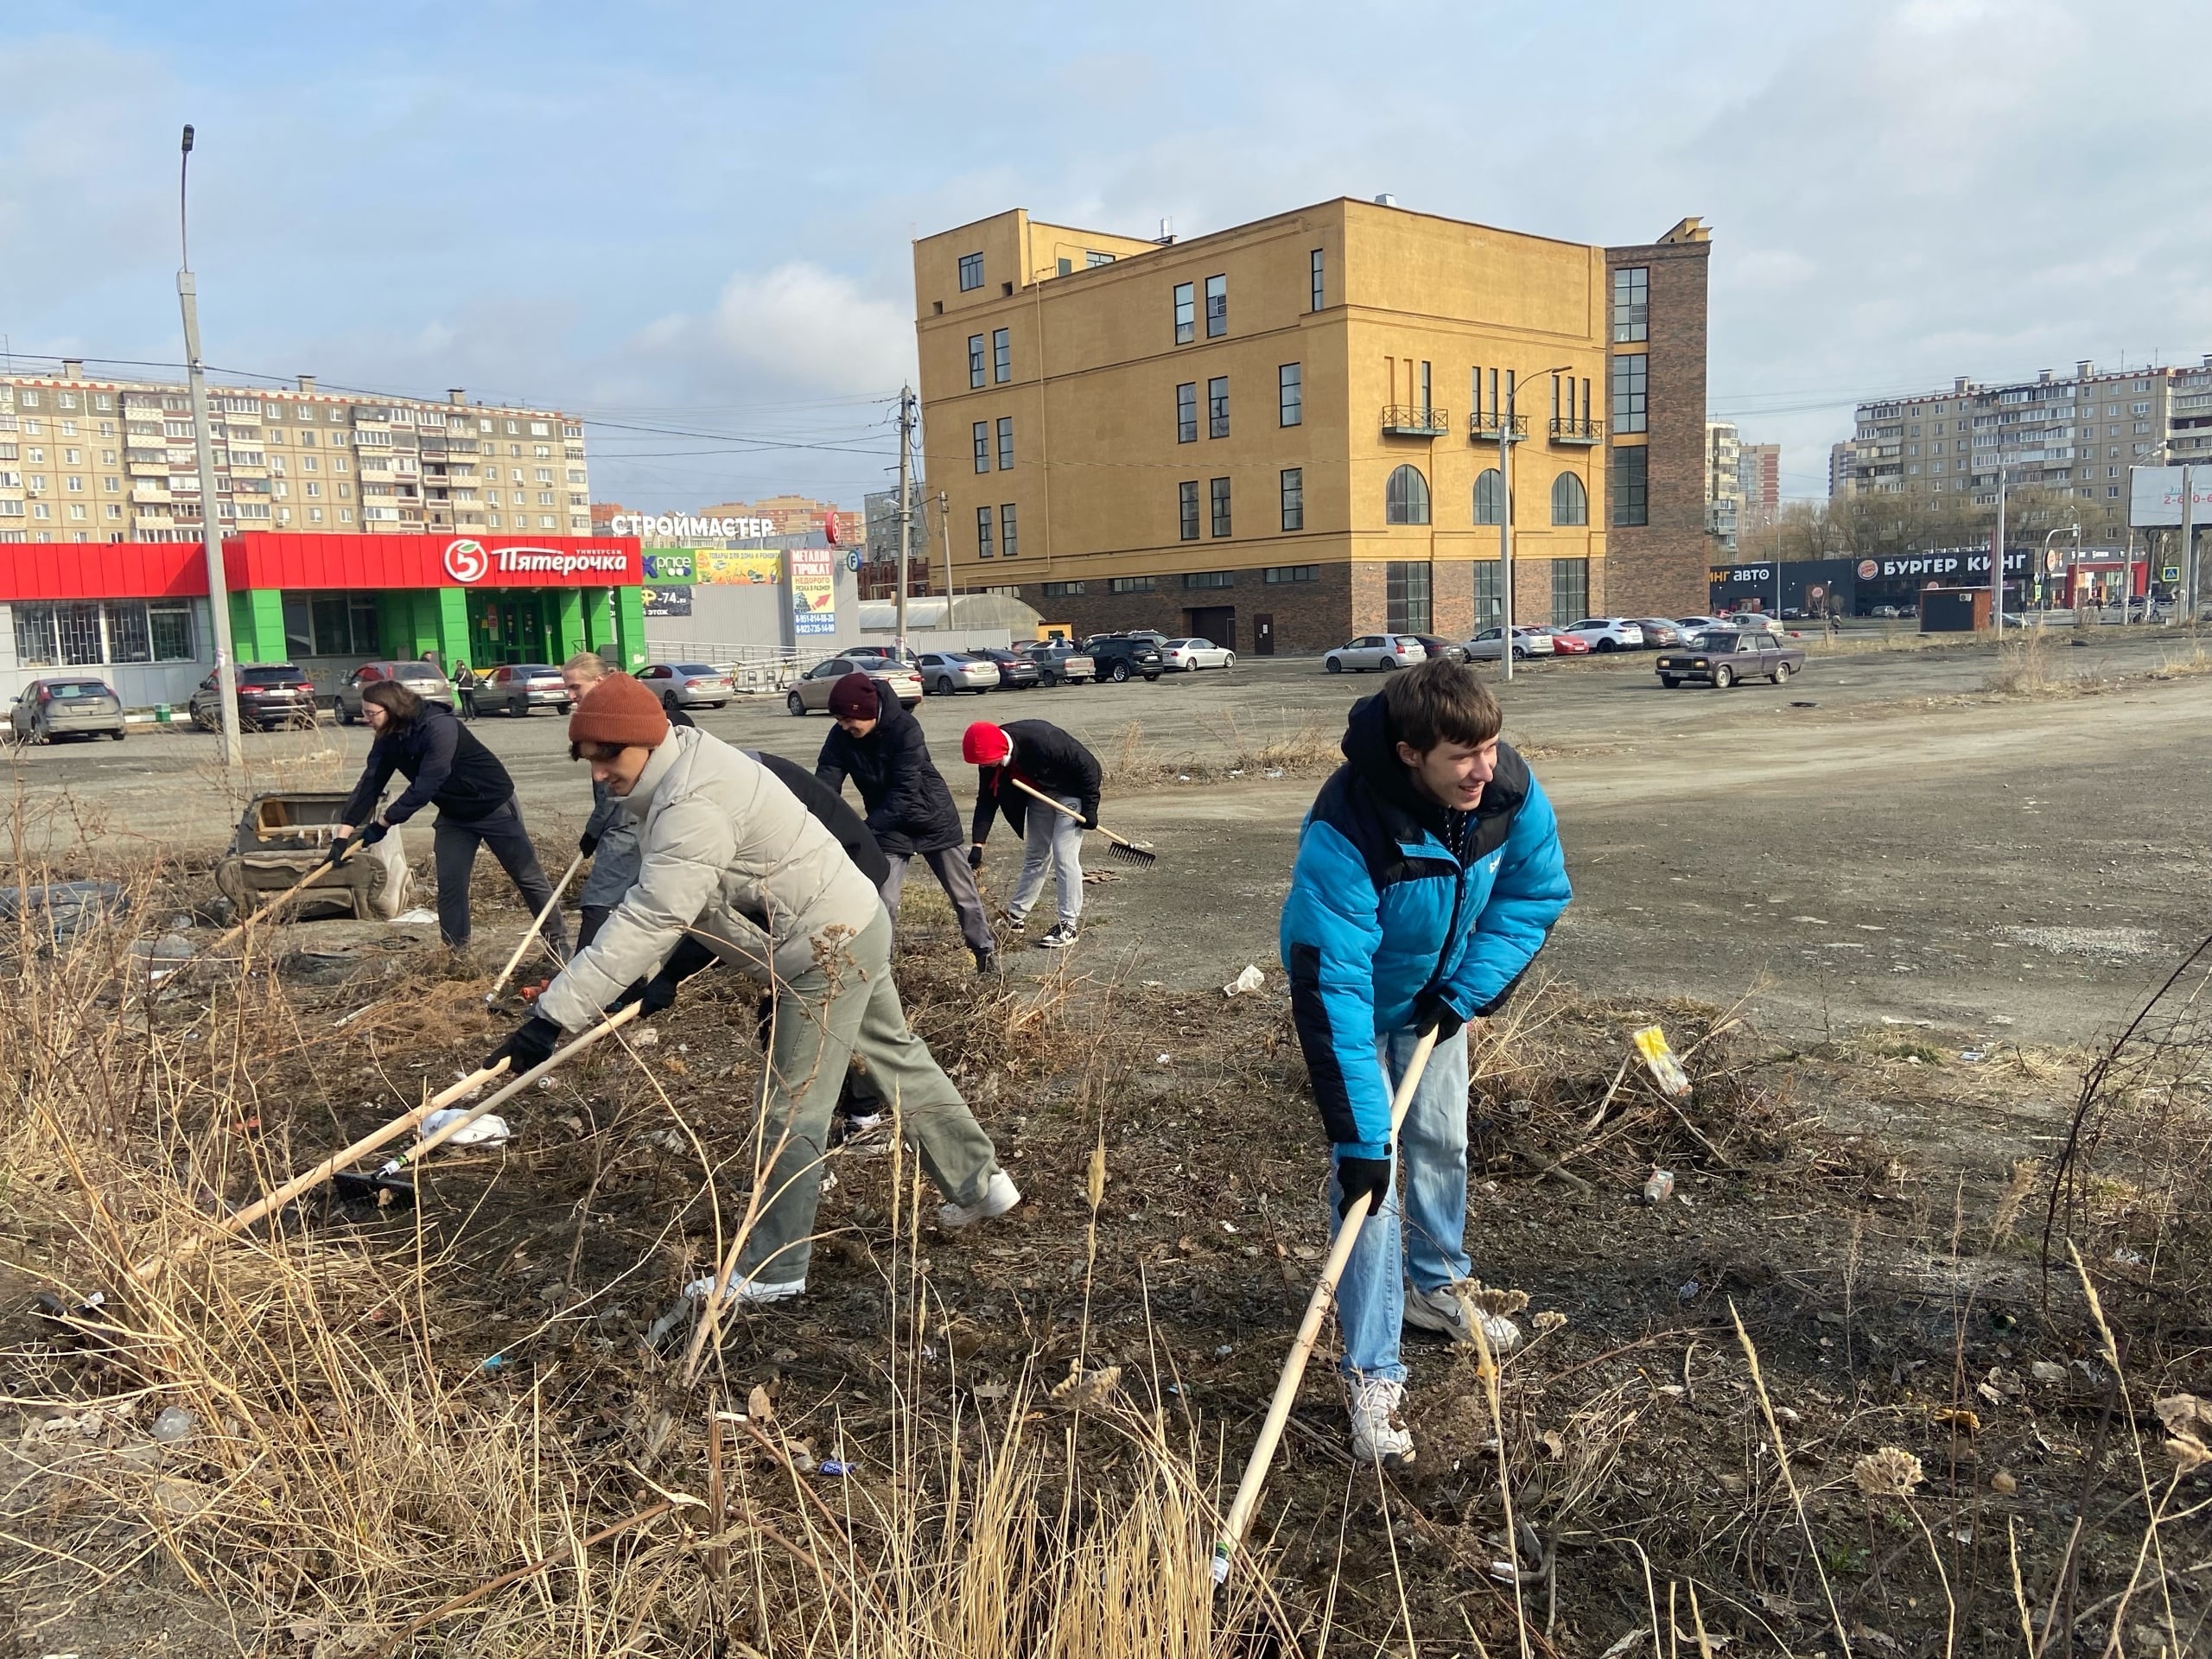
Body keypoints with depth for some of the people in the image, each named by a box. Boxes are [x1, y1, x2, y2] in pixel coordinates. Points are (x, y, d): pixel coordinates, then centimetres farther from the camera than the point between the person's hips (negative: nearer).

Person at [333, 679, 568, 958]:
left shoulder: (440, 728, -32)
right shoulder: (388, 740, -7)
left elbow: (424, 788, -33)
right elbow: (369, 785, -8)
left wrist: (383, 822, -25)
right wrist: (343, 834, -15)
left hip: (494, 805, -7)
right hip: (454, 814, 7)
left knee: (528, 877, 1)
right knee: (449, 885, 1)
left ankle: (559, 943, 12)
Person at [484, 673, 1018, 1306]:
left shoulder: (693, 804, -28)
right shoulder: (684, 767, 5)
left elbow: (645, 920, -33)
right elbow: (682, 900, 6)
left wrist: (551, 1016, -34)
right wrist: (670, 968, -8)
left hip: (828, 951, -11)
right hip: (850, 928, 11)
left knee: (793, 1116, -1)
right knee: (900, 1060, 22)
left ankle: (771, 1274, 12)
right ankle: (982, 1183, 37)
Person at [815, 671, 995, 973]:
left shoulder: (905, 728, -30)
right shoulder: (840, 738, -15)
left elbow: (905, 792, -33)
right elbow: (824, 787, -19)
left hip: (933, 818, -3)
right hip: (889, 827, 3)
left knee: (963, 893, 11)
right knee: (883, 901, -5)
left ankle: (985, 949, 31)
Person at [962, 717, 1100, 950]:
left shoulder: (1041, 740, -39)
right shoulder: (991, 759, -19)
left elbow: (1088, 766, -27)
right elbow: (986, 800, -9)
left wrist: (1089, 808, -21)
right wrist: (978, 844, -17)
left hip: (1070, 793, -6)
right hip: (1039, 795, 6)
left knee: (1064, 857, -11)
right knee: (1034, 856, 15)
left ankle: (1068, 926, -5)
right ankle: (1016, 915, 26)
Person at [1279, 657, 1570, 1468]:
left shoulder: (1511, 790, -26)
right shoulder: (1344, 836, -42)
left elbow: (1537, 892, -7)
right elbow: (1332, 991, -41)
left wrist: (1468, 990, -17)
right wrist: (1357, 1134, -41)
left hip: (1439, 994, 5)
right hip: (1358, 1002, -5)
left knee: (1442, 1142, 17)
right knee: (1369, 1171, -9)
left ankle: (1436, 1286, 42)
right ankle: (1373, 1376, 0)